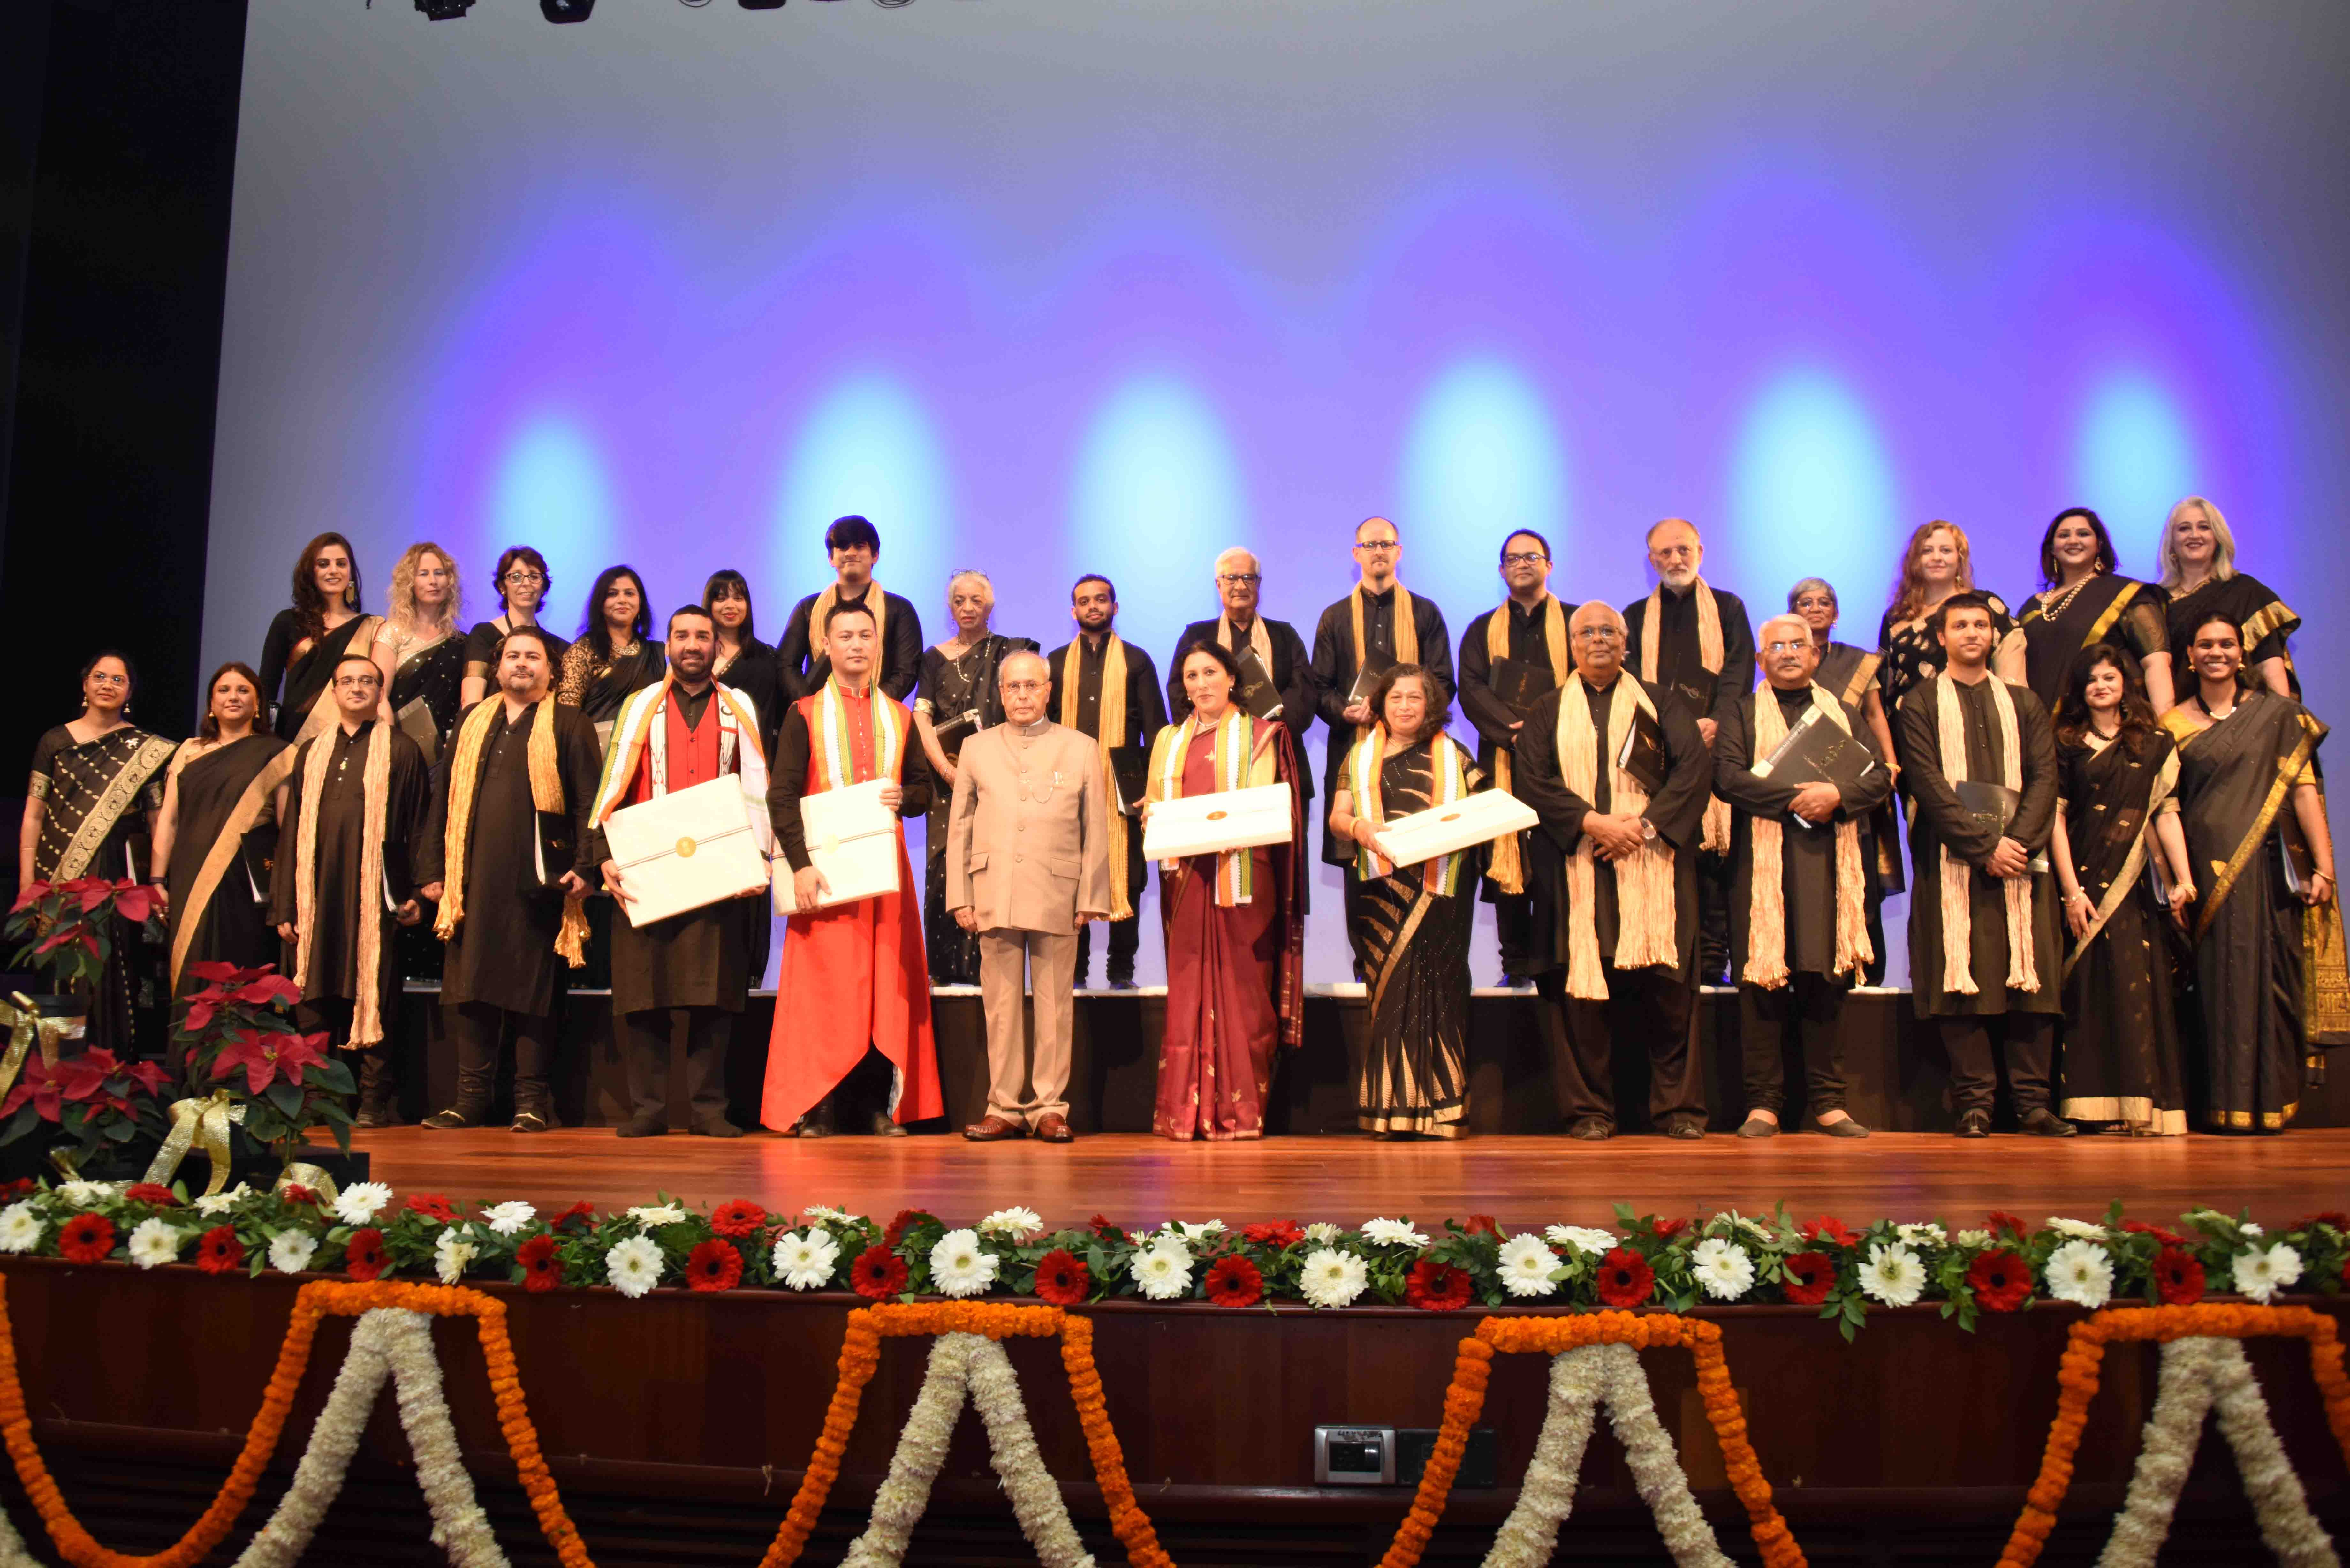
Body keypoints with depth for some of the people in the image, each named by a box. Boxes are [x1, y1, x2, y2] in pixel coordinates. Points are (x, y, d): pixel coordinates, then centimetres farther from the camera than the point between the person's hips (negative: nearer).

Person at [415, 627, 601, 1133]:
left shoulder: (570, 725, 6)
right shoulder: (472, 722, 17)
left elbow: (589, 801, -1)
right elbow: (443, 796, 16)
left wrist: (584, 865, -13)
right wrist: (432, 868, 8)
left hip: (537, 878, -4)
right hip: (473, 877, 4)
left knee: (533, 988, 0)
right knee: (469, 983, 5)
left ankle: (532, 1099, 7)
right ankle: (471, 1096, 13)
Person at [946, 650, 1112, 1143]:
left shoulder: (1082, 750, 9)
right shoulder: (976, 749, 14)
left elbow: (1096, 832, 7)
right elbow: (959, 829, 12)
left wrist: (1091, 899, 1)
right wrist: (960, 898, 4)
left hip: (1057, 899, -1)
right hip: (994, 896, 1)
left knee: (1054, 1006, 1)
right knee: (1001, 1006, 3)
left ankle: (1050, 1107, 9)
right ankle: (1004, 1108, 11)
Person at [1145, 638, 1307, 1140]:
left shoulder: (1258, 735, 8)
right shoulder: (1170, 740, 19)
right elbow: (1155, 802, 14)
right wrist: (1153, 816, -10)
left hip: (1241, 876, -3)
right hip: (1187, 874, 3)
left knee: (1242, 989, -4)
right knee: (1187, 989, -1)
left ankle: (1241, 1111, -1)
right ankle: (1186, 1111, 1)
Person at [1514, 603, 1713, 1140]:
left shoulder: (1660, 702, 15)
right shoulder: (1548, 711, 14)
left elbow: (1696, 765, 2)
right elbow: (1533, 780, 1)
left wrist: (1646, 823, -11)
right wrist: (1592, 822, -13)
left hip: (1652, 864, 0)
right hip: (1576, 869, 0)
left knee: (1666, 986, -4)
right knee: (1581, 984, -5)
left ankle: (1678, 1107, 5)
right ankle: (1590, 1111, 2)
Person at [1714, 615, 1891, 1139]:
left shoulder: (1845, 714, 19)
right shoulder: (1742, 715, 10)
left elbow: (1880, 776, 7)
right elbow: (1727, 777, -6)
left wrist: (1837, 795, -12)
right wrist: (1794, 797, -15)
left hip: (1830, 865, 2)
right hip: (1764, 864, -2)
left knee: (1827, 980, 1)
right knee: (1763, 981, -5)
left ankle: (1827, 1100, 8)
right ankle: (1764, 1102, 0)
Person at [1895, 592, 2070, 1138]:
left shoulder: (2023, 703, 17)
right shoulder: (1920, 704, 8)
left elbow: (2044, 777, 7)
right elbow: (1927, 785, -4)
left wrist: (2018, 840, -10)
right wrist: (1984, 845, -13)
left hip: (2021, 857, 3)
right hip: (1952, 863, -2)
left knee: (2031, 976, -2)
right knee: (1961, 976, -6)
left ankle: (2034, 1101, 2)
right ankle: (1974, 1103, -3)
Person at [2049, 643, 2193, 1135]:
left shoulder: (2155, 744, 11)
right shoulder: (2067, 745, 7)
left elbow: (2166, 814, 5)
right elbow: (2056, 819, 1)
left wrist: (2184, 879, -7)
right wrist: (2072, 890, -7)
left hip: (2138, 883, 1)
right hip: (2085, 878, -1)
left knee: (2140, 982, -6)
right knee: (2095, 983, -4)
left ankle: (2143, 1104, -4)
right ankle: (2100, 1106, -2)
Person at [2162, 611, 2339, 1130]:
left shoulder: (2277, 714, 6)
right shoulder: (2174, 724, 8)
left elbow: (2304, 791, 0)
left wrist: (2324, 868, -8)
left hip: (2269, 870, 0)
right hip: (2208, 871, 0)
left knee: (2271, 979, 0)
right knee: (2221, 981, -1)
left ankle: (2272, 1102, 9)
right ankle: (2229, 1103, 5)